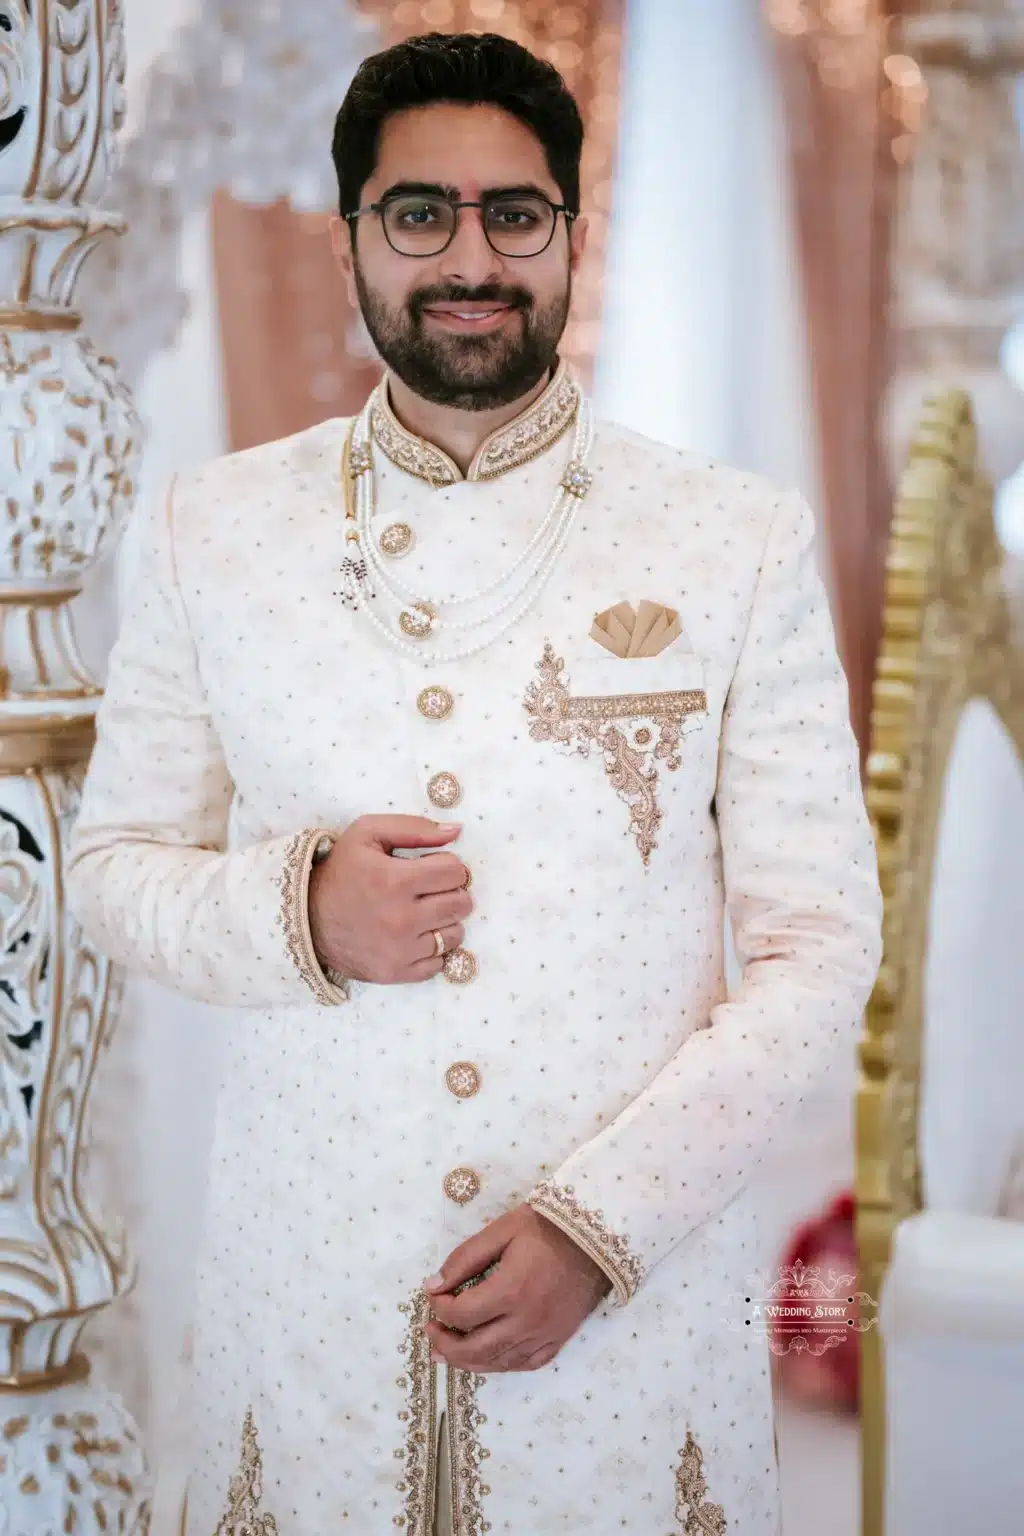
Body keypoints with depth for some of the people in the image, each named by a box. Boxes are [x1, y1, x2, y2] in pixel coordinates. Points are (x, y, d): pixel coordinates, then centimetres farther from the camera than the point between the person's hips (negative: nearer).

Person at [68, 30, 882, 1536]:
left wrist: (600, 1222, -12)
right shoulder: (214, 530, 2)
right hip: (306, 1292, 1)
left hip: (634, 1302, -1)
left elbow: (820, 942, -2)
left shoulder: (743, 544, -3)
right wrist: (298, 913, -12)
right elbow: (113, 860, 9)